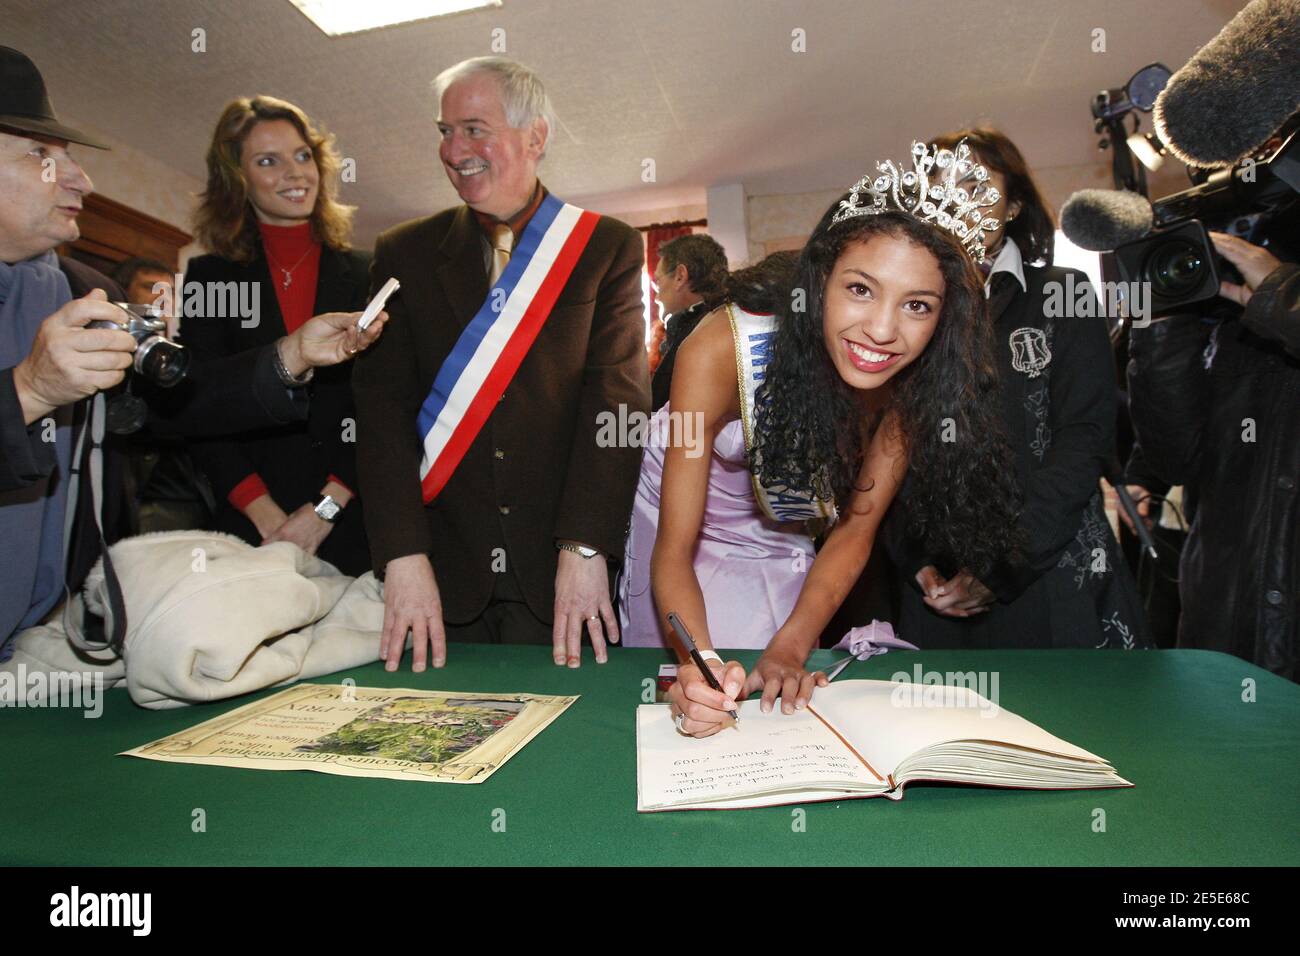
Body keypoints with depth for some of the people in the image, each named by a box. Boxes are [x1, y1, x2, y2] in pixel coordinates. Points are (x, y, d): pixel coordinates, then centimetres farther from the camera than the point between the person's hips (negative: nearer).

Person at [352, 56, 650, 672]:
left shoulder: (607, 246, 3)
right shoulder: (403, 253, 8)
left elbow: (618, 398, -7)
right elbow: (383, 405, -1)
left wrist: (584, 547, -17)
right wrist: (403, 555, -13)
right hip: (445, 571, 2)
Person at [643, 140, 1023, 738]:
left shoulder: (921, 383, -22)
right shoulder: (720, 351, -34)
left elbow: (855, 530, -15)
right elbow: (675, 551, -32)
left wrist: (790, 649, -31)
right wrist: (697, 662, -51)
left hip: (791, 564, 3)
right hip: (690, 549, -2)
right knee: (691, 701, 4)